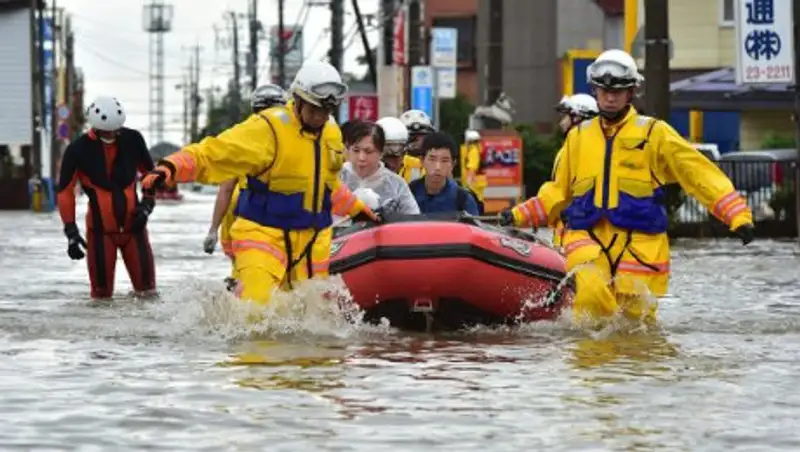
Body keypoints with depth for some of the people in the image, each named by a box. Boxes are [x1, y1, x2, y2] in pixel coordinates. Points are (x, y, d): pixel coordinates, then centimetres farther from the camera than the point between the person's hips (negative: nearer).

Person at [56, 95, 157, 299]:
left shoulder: (133, 140, -3)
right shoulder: (78, 150, -10)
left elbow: (150, 173, 14)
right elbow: (65, 192, -2)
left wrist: (147, 204, 1)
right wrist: (71, 232, -7)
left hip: (132, 224, 2)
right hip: (100, 228, -2)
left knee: (146, 284, 0)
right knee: (102, 290, -2)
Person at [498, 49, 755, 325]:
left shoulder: (654, 133, 5)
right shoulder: (579, 137, 16)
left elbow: (701, 175, 1)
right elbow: (558, 192, 26)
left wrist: (737, 214, -8)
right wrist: (520, 215, 15)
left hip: (639, 244, -1)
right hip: (588, 239, 1)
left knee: (637, 316, -1)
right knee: (592, 294, -27)